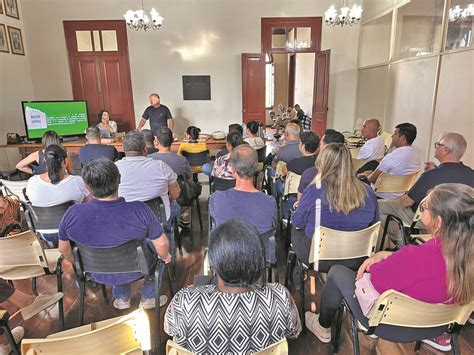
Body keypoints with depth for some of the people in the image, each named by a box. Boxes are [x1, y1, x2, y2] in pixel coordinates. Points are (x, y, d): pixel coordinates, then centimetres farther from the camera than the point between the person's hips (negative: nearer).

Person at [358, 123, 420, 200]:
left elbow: (372, 179, -14)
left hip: (386, 197, -8)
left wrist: (367, 175, 8)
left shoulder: (393, 156, -23)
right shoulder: (416, 154, 1)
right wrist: (372, 172, 14)